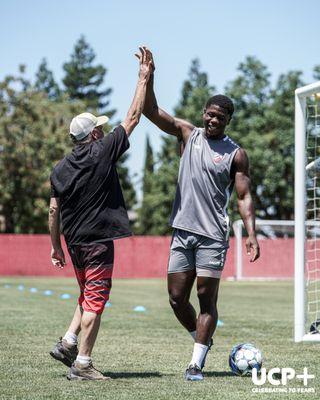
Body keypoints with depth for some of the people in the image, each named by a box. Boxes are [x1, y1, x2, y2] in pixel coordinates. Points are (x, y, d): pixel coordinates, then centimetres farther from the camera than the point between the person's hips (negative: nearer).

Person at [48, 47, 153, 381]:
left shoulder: (60, 169, 6)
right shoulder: (102, 152, -9)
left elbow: (54, 211, 8)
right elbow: (133, 118, -5)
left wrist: (56, 247, 17)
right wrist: (143, 79, 1)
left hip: (74, 241, 7)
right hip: (98, 241, -7)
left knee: (88, 297, 22)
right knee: (94, 301, -3)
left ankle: (66, 343, 12)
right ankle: (81, 364, -4)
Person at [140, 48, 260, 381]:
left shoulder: (236, 154, 1)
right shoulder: (188, 134, 8)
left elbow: (244, 196, -1)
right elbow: (151, 112, 1)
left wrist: (251, 234, -12)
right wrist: (148, 77, -11)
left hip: (212, 235, -3)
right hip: (182, 231, 3)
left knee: (206, 297, -4)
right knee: (176, 297, 4)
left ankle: (196, 362, 2)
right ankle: (202, 340, 28)